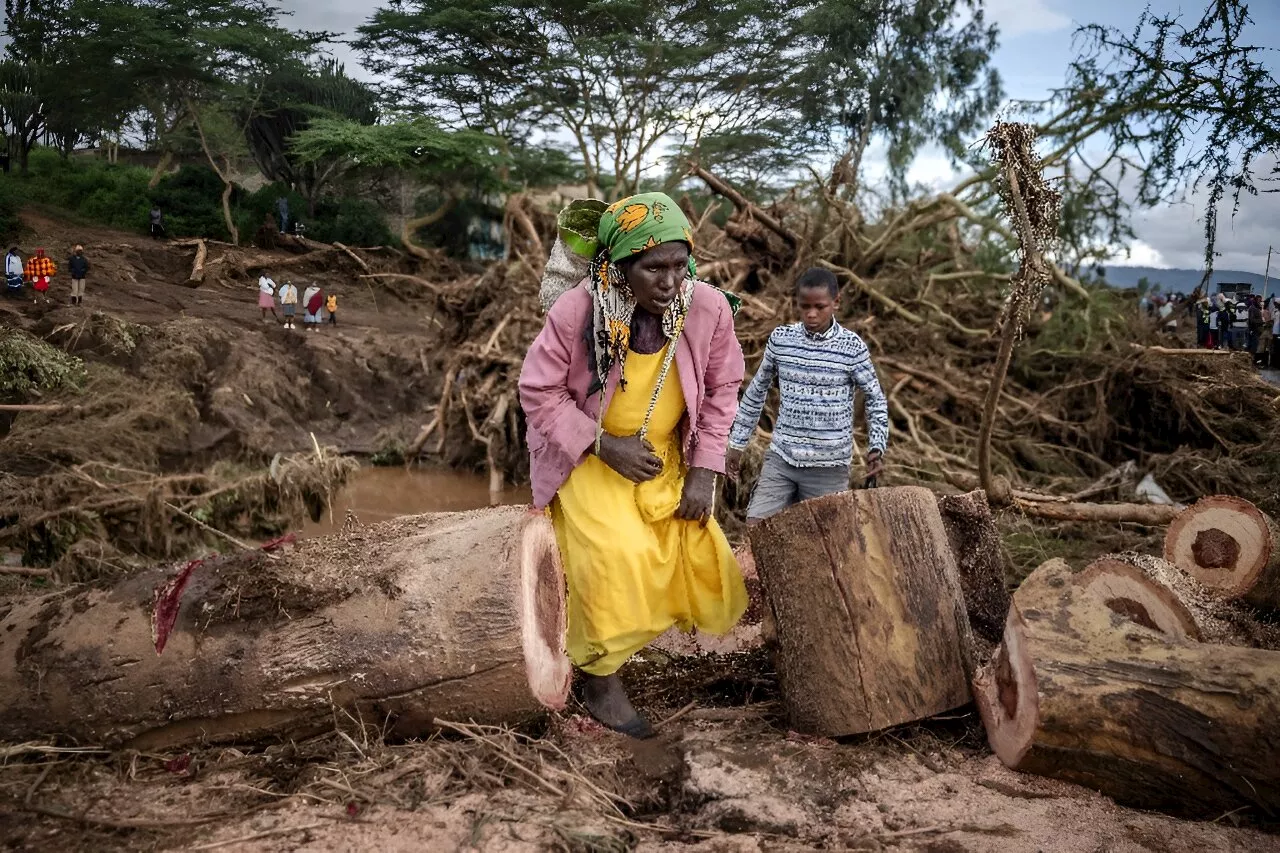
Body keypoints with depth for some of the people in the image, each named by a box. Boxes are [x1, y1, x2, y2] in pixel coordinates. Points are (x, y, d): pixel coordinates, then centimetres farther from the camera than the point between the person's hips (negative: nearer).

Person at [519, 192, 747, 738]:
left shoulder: (708, 307, -17)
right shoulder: (575, 312, -24)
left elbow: (721, 390, -3)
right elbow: (539, 392, -14)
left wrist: (704, 472, -8)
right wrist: (605, 446, -23)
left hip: (666, 461, 4)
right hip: (589, 457, -4)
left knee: (703, 558, 1)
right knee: (618, 559, -21)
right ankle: (599, 676, 4)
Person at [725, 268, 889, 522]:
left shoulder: (852, 347, -7)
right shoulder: (780, 338, 0)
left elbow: (875, 399, 4)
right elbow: (757, 391, 13)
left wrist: (877, 446, -9)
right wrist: (738, 442, 15)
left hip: (829, 466, -2)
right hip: (781, 457, 2)